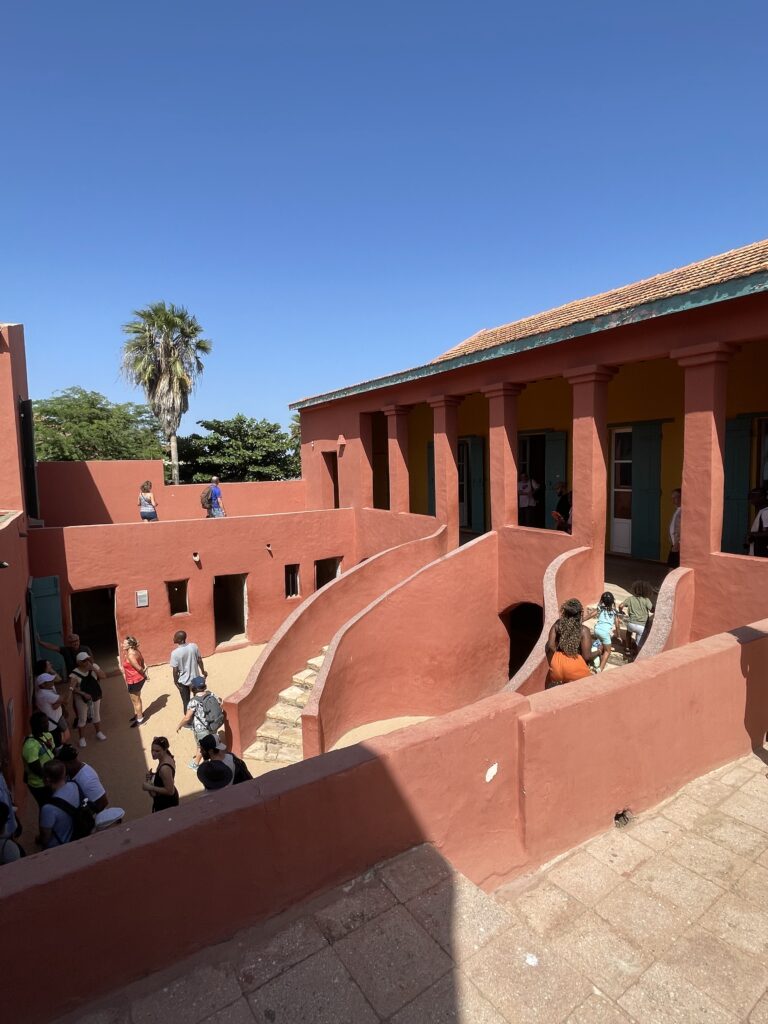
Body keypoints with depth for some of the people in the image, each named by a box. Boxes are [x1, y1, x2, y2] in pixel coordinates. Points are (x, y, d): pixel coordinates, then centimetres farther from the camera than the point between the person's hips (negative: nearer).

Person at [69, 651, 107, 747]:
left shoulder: (94, 667, -11)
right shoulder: (75, 673, -20)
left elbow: (104, 676, -15)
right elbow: (72, 688, -23)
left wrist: (94, 669, -26)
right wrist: (83, 693, -32)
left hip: (95, 696, 4)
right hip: (82, 698, -4)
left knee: (96, 715, 20)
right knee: (82, 718, 8)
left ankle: (98, 733, 40)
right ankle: (82, 738, 26)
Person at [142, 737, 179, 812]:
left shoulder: (165, 768, -30)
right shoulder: (168, 757, -4)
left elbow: (170, 791, -25)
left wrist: (150, 787, -21)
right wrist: (153, 775, -2)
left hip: (166, 804, -9)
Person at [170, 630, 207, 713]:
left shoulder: (175, 653, -24)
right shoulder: (194, 646, -14)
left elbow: (175, 670, -17)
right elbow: (199, 660, -3)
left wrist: (175, 681, -1)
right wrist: (203, 671, 13)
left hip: (183, 680, -3)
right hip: (195, 677, 4)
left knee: (186, 702, 15)